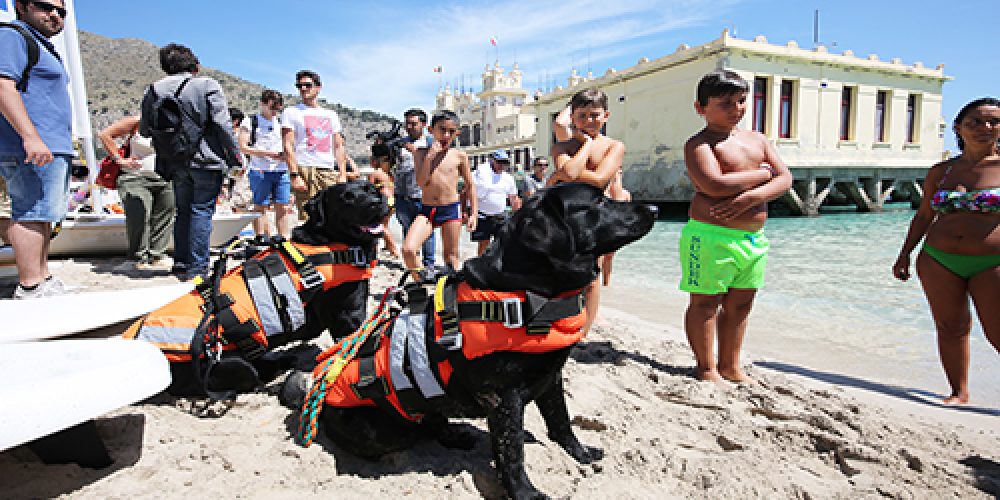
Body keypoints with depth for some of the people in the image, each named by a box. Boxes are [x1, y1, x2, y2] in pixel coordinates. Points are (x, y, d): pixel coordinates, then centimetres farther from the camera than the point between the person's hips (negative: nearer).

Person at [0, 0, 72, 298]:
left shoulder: (44, 47, 27)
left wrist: (63, 144, 29)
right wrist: (31, 137, -27)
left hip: (53, 149, 11)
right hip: (31, 149, -11)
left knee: (42, 215, 12)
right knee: (31, 213, -12)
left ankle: (43, 277, 19)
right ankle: (30, 287, -11)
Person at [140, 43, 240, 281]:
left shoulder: (153, 91, 10)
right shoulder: (207, 85, -3)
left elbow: (144, 130, 14)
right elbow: (223, 125, -10)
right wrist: (235, 158, -6)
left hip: (176, 164, 4)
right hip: (207, 162, -4)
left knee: (183, 211, 15)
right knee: (202, 211, -2)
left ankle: (181, 264, 20)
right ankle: (197, 268, -3)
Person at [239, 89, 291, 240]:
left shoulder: (281, 123, 18)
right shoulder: (250, 122, 4)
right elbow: (243, 147, -4)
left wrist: (286, 154, -1)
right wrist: (268, 153, -13)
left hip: (281, 171, 4)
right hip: (260, 171, -4)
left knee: (283, 207, 1)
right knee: (260, 207, 0)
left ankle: (284, 240, 5)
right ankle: (261, 240, 5)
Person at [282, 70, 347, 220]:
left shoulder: (331, 115, 20)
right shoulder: (291, 112, 8)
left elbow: (339, 147, 16)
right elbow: (288, 147, -1)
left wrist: (343, 174, 4)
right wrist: (294, 175, -13)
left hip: (330, 171, 4)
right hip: (305, 169, -4)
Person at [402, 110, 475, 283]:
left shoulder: (459, 156, 2)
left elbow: (470, 186, 8)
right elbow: (421, 183, -10)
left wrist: (473, 214, 4)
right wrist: (430, 154, -14)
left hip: (451, 209, 0)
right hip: (426, 209, 1)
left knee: (451, 255, 8)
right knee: (407, 249, -15)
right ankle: (419, 281, 6)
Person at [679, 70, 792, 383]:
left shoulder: (758, 140, 15)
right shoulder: (699, 143, -7)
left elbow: (785, 179, 7)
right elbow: (715, 185, -23)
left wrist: (753, 197, -14)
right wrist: (762, 173, -8)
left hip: (754, 237, 7)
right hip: (711, 236, -7)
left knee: (740, 304, 13)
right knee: (705, 303, 2)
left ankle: (730, 366, 28)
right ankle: (707, 368, 16)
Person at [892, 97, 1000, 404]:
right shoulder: (941, 171, 9)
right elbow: (924, 214, 14)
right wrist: (905, 254, 12)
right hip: (939, 260, 3)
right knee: (950, 328, 7)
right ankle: (959, 393, 19)